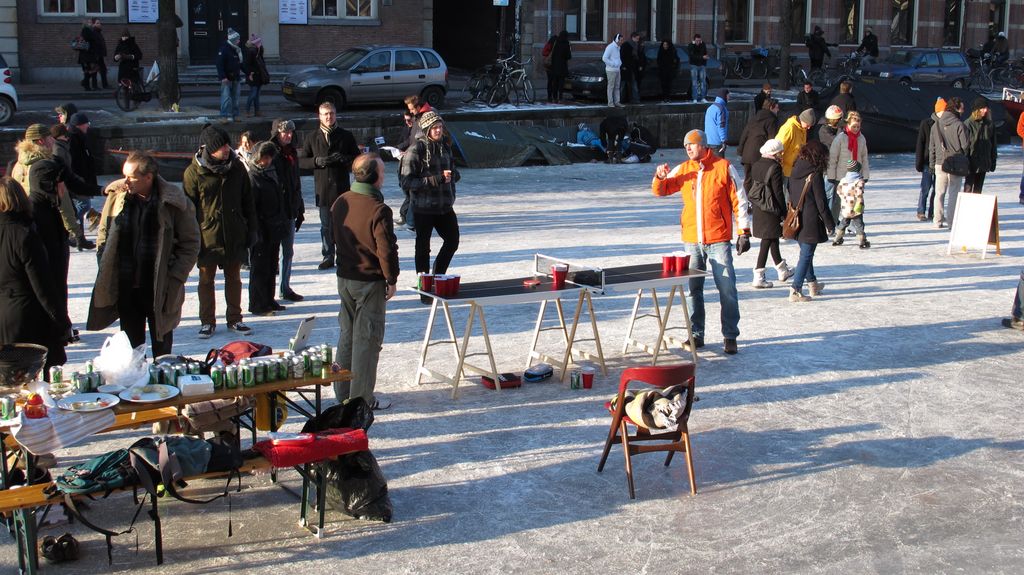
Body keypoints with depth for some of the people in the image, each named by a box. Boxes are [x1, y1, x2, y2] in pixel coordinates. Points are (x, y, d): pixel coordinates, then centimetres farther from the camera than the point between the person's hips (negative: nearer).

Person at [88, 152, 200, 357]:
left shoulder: (174, 202, -10)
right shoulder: (116, 196, 0)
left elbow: (191, 243, -4)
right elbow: (104, 233, 12)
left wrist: (175, 278, -11)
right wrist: (106, 269, 2)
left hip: (160, 288, -3)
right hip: (126, 285, 3)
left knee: (161, 345, 9)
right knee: (131, 343, 12)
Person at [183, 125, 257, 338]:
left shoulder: (237, 168, 1)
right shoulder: (194, 172, -10)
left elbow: (247, 201, 10)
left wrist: (252, 229, 8)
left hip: (235, 236, 3)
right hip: (207, 237, -3)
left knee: (234, 278, 13)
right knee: (206, 280, 9)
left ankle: (234, 319, 26)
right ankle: (207, 322, 22)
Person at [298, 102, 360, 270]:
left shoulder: (346, 136, 6)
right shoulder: (313, 138, 10)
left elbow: (358, 158, 7)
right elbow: (301, 161, 8)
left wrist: (344, 158, -13)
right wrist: (317, 161, -11)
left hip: (342, 188, -1)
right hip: (322, 189, 1)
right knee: (326, 225, 5)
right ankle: (328, 257, 13)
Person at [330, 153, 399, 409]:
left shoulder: (340, 202, 2)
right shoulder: (378, 210, -20)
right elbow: (386, 250, -19)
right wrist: (391, 280, -7)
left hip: (344, 278, 7)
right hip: (370, 281, -7)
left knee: (347, 334, 17)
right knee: (367, 339, 2)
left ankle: (342, 393, 24)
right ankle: (362, 398, 7)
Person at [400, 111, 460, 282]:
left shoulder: (445, 146, 8)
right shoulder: (415, 150, -13)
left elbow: (454, 172, 24)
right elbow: (406, 182, -18)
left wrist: (451, 175, 0)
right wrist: (436, 179, -24)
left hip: (445, 207, 7)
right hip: (424, 208, -7)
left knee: (452, 241, 14)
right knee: (423, 247, 4)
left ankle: (437, 275, 33)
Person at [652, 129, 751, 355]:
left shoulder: (723, 167, -2)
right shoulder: (683, 169, 9)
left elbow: (739, 200, -1)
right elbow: (660, 190, 15)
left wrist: (744, 232, -5)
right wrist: (660, 177, -8)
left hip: (719, 240, -4)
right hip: (692, 240, 4)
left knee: (727, 289, -3)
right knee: (693, 289, 9)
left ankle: (730, 336, 4)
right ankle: (696, 335, 18)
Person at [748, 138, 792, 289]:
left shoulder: (757, 165, 7)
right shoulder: (775, 167, -17)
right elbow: (778, 192, -16)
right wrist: (784, 213, -10)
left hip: (758, 208, 8)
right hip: (771, 209, -8)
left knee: (773, 238, 21)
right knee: (767, 242, -1)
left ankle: (782, 270, 35)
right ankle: (758, 277, -2)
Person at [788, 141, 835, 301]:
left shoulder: (796, 171, 5)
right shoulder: (815, 174, -16)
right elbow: (821, 202, -14)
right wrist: (830, 223, -6)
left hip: (796, 220, 8)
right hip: (811, 221, -8)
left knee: (806, 253, 21)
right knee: (806, 255, -3)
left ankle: (812, 284, 35)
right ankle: (796, 290, -7)